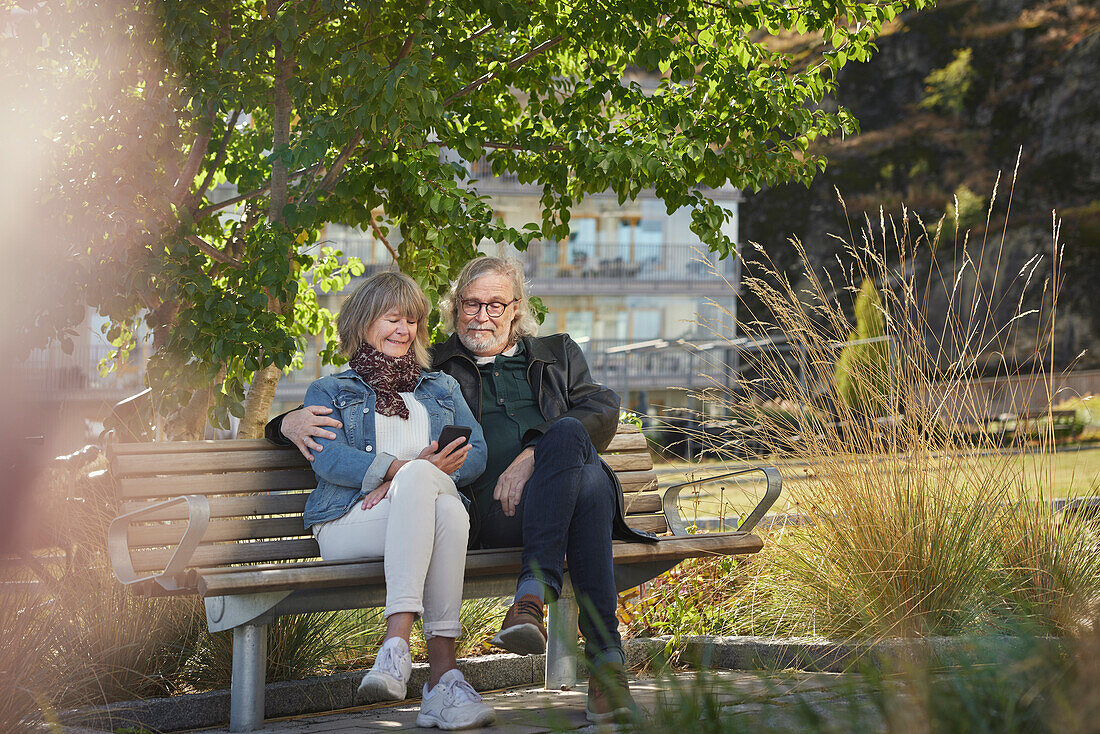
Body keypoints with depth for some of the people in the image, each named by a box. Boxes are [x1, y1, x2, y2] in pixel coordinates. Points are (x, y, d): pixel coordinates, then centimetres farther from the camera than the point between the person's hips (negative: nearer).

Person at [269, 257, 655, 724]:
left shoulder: (557, 354, 29)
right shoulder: (432, 368, 26)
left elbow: (604, 410, 10)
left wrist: (534, 456, -8)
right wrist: (291, 422, 0)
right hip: (492, 507, -2)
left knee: (567, 434, -36)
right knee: (586, 480, -36)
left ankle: (532, 594, -41)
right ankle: (606, 657, -43)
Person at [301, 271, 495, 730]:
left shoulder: (442, 388, 31)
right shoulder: (330, 391, 23)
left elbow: (476, 454, 13)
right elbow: (328, 459, 1)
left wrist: (410, 478, -8)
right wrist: (405, 468, -17)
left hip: (432, 505, 2)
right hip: (352, 518, -2)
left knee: (444, 504, -39)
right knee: (422, 480, -39)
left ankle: (397, 643, -49)